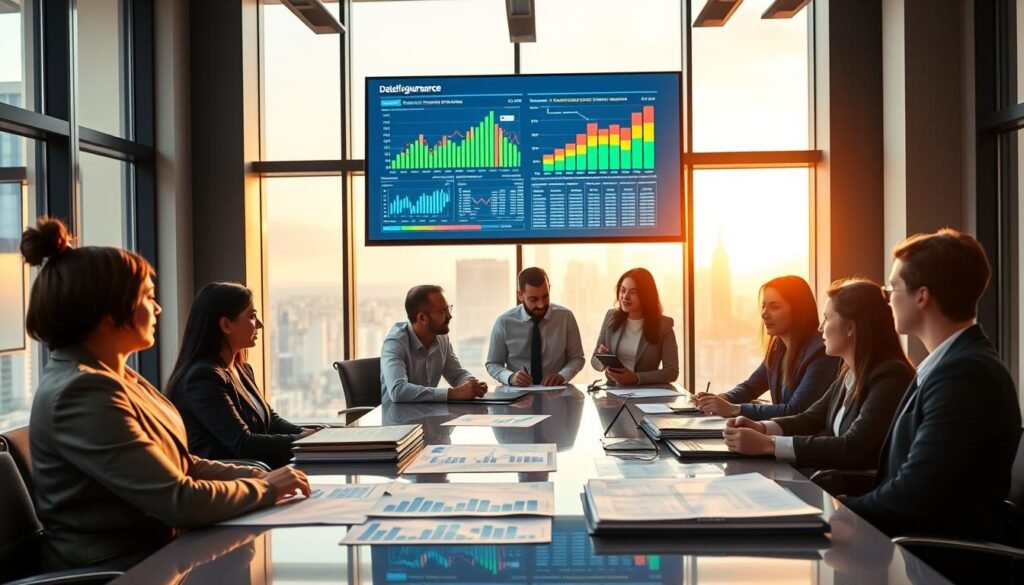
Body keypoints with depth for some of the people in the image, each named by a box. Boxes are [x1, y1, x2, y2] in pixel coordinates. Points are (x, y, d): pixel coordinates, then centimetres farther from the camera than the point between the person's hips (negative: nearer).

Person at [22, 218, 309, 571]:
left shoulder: (116, 378, 8)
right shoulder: (83, 393, -23)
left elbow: (180, 465, 10)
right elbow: (181, 501, -25)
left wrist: (258, 475, -3)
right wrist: (264, 489, -10)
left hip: (153, 553, 9)